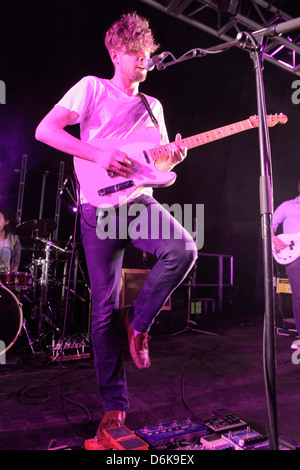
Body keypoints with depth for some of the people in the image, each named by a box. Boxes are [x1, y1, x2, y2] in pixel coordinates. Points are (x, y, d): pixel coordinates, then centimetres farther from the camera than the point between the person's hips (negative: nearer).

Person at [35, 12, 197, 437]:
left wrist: (173, 157, -1)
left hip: (141, 199, 4)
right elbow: (44, 130, -5)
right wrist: (100, 155, -16)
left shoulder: (153, 106, 22)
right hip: (100, 205, -4)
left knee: (183, 249, -27)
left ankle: (139, 322, -1)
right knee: (105, 308, -4)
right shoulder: (93, 88, 7)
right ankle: (114, 405, 11)